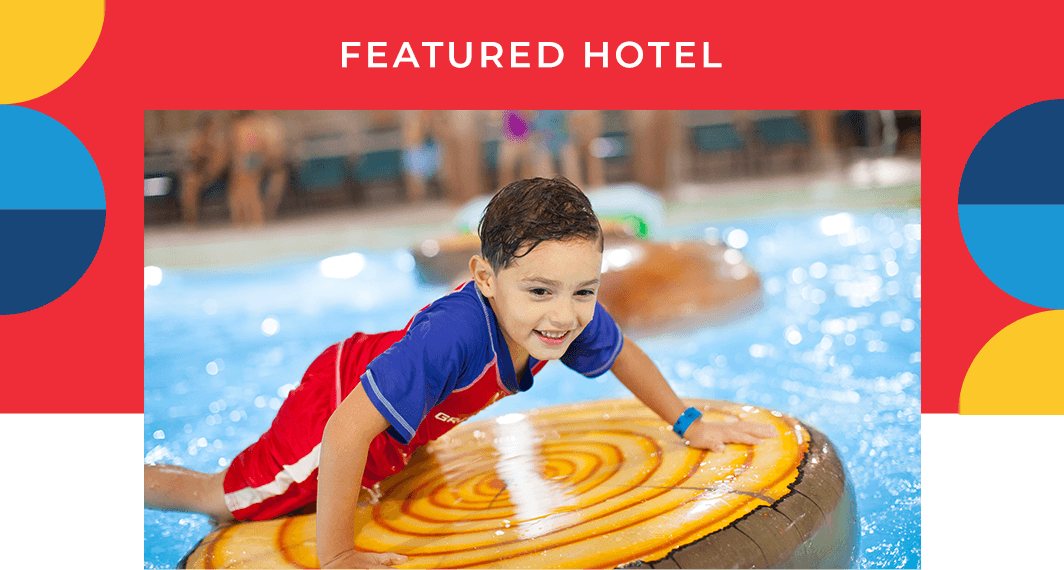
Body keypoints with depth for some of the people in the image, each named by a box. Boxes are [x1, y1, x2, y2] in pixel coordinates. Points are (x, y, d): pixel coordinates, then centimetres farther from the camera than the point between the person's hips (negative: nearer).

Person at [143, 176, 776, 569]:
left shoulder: (575, 317, -25)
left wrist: (690, 425, 2)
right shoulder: (452, 334, -47)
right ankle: (152, 474, 36)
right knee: (224, 499, 15)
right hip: (335, 409, -6)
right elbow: (347, 430, -44)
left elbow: (623, 353, -1)